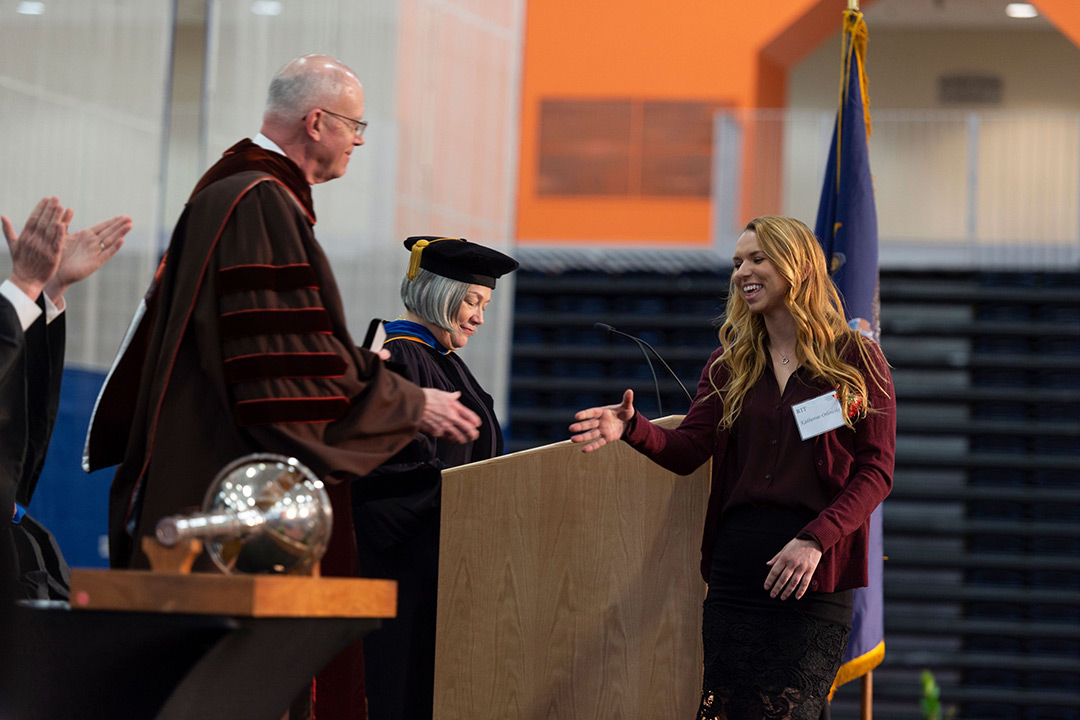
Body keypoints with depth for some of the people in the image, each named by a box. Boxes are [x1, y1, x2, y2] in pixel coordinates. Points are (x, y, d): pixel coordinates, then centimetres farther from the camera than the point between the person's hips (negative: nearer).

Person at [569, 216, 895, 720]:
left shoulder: (856, 359, 2)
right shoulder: (731, 362, 15)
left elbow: (876, 470, -4)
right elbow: (688, 449, 4)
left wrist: (814, 540, -17)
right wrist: (633, 429, -18)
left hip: (815, 572, -4)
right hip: (737, 561, 4)